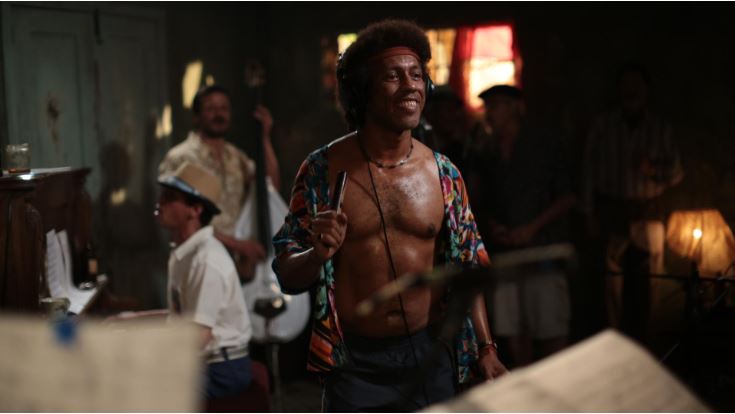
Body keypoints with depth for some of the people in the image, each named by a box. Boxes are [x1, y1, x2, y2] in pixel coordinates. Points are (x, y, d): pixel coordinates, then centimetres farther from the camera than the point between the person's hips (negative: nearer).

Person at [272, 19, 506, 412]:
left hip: (431, 355, 2)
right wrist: (317, 255, -23)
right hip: (354, 361, -2)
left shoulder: (444, 174, 0)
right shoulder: (322, 169, -6)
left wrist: (485, 349, -2)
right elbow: (287, 274, -2)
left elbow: (467, 269, 6)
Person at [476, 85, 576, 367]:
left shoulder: (545, 144, 2)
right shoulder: (489, 151, 14)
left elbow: (567, 198, 1)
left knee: (550, 333, -7)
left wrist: (531, 228, -9)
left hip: (543, 250, -4)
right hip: (505, 253, 4)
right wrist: (491, 226, -1)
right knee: (514, 333, 2)